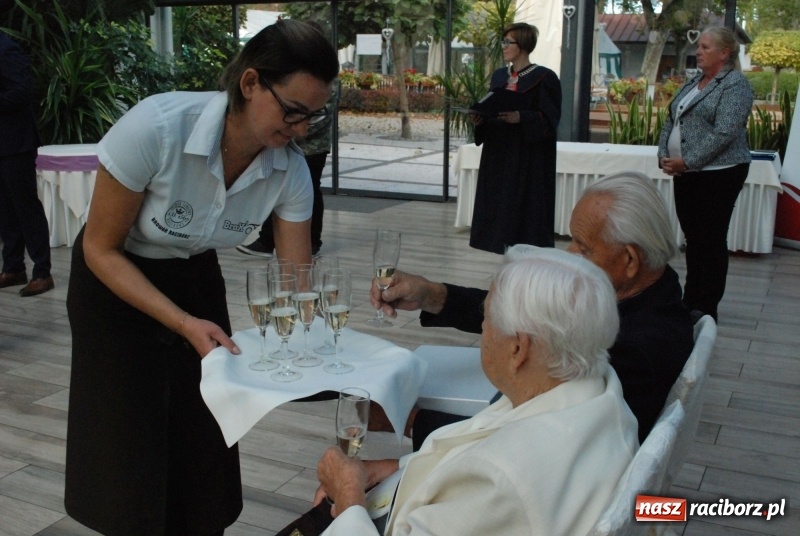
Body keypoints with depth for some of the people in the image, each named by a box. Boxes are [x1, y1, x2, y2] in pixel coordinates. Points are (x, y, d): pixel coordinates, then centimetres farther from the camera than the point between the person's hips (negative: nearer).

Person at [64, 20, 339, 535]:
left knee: (205, 443, 5)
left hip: (195, 279, 3)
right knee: (132, 450, 4)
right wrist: (183, 324, -30)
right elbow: (100, 248, -22)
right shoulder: (155, 126, -34)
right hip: (114, 282, -3)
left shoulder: (290, 169, -21)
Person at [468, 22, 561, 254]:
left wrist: (520, 117, -26)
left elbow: (549, 118, -12)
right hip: (498, 155, 7)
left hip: (529, 159, -6)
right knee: (501, 206, 7)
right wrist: (480, 119, -5)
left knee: (526, 210, -6)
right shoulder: (498, 76, 12)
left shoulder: (544, 78, -8)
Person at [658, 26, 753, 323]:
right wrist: (664, 155, -1)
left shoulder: (735, 85, -10)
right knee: (693, 238, 13)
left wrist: (687, 161, -20)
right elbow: (671, 122, 15)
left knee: (711, 240, -1)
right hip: (685, 173, 8)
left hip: (717, 173, -8)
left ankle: (706, 307, 7)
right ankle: (690, 300, 22)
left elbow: (724, 133, -20)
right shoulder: (692, 84, 15)